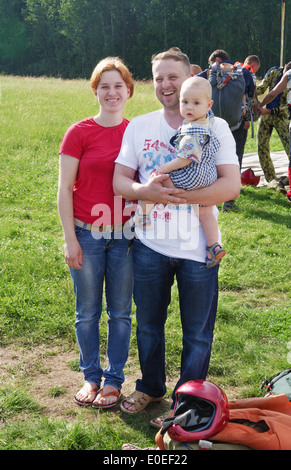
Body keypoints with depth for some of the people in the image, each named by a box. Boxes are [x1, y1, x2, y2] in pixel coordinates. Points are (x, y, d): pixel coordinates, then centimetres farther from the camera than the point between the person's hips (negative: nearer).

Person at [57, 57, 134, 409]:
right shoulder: (79, 133, -4)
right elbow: (64, 189, -4)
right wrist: (70, 239, -8)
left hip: (126, 234, 2)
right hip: (87, 234, -1)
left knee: (120, 312, 10)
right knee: (87, 312, 10)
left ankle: (114, 379, 26)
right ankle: (91, 376, 28)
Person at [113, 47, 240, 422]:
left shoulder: (214, 127, -4)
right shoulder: (139, 127, 4)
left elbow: (231, 185, -14)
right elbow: (119, 181, 1)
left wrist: (179, 195, -25)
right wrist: (147, 190, -21)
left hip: (197, 248, -2)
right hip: (149, 244, 3)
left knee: (197, 333, 9)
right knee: (148, 324, 18)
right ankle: (150, 387, 41)